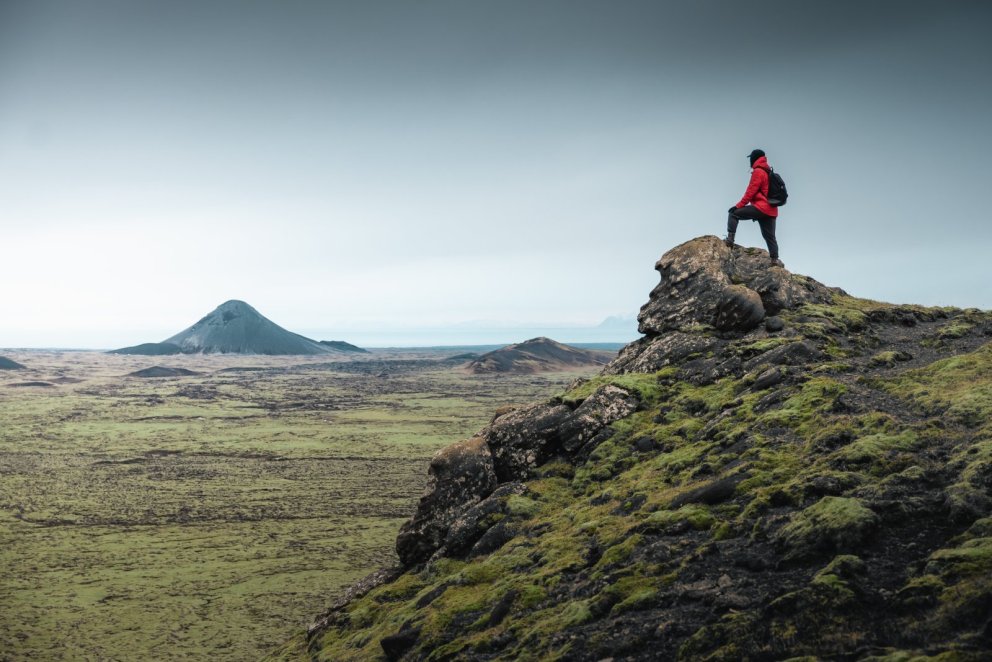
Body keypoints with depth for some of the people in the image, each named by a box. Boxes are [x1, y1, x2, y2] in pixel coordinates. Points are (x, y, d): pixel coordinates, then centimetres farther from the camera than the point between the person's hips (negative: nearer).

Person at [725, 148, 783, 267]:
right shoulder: (768, 172, 20)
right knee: (770, 236, 11)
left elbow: (751, 192, -12)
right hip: (771, 211, 9)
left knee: (734, 214, -2)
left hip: (761, 208, -9)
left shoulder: (758, 172, -8)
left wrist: (738, 206, -7)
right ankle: (775, 259, 7)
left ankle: (730, 239, -11)